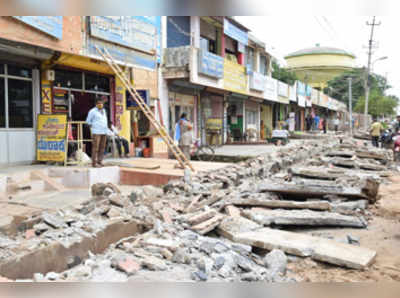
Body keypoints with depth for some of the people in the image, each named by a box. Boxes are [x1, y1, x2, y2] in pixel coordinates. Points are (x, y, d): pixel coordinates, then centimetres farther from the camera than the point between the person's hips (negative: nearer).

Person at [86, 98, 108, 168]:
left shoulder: (103, 110, 14)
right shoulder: (92, 111, -5)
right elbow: (88, 121, 0)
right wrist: (93, 127, 1)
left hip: (104, 132, 7)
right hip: (96, 132, -7)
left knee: (102, 148, 6)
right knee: (95, 148, -7)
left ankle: (99, 162, 13)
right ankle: (94, 163, -5)